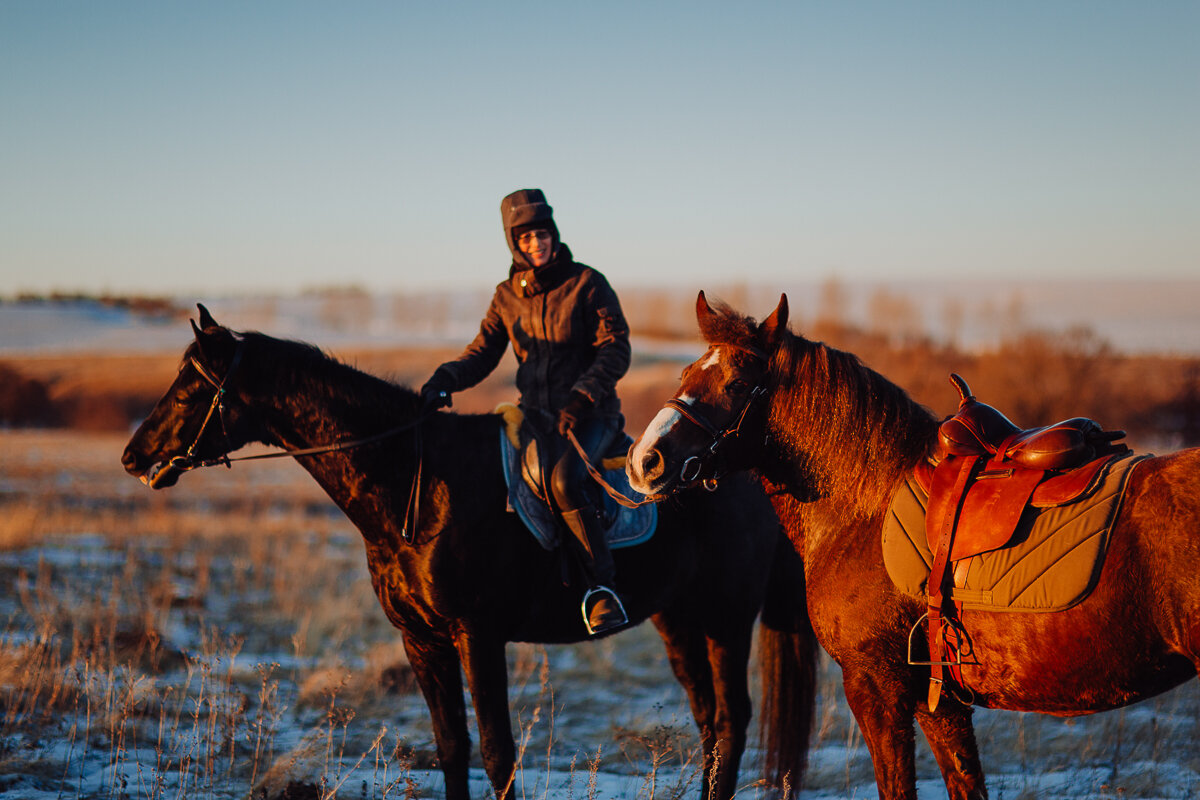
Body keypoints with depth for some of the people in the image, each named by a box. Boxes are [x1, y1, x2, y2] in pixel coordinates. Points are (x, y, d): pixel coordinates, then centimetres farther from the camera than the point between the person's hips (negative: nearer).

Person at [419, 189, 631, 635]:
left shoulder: (587, 284, -3)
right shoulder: (507, 297, 11)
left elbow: (615, 350, -7)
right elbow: (482, 354, 8)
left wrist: (582, 397, -22)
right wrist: (444, 380, -12)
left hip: (590, 414, -5)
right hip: (535, 413, 5)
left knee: (564, 480, -34)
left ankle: (601, 585, -28)